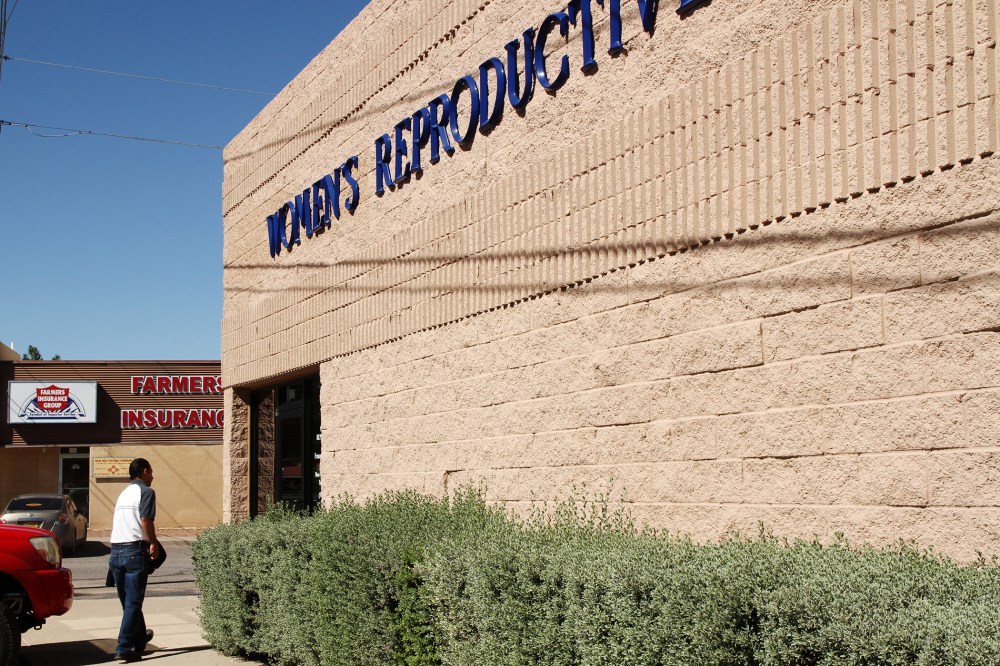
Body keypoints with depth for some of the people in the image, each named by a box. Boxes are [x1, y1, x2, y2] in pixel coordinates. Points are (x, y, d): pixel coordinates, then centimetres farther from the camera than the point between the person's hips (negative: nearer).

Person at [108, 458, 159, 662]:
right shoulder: (146, 492, -4)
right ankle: (124, 648, -9)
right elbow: (146, 520, -17)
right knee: (133, 603, -5)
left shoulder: (123, 493, 20)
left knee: (128, 601, 18)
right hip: (135, 551, -8)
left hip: (115, 551, 8)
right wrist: (154, 544, -6)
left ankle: (140, 638, 33)